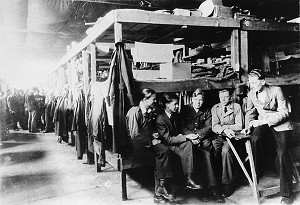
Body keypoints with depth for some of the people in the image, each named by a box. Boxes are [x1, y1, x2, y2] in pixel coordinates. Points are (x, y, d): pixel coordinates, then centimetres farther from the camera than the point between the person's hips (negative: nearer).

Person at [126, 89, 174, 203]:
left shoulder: (149, 112, 12)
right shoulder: (134, 112, -15)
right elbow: (135, 135, -20)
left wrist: (153, 134, 6)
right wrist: (151, 141, -14)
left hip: (148, 143, 7)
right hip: (135, 146, -7)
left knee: (164, 150, -21)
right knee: (161, 155, -22)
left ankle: (160, 187, -20)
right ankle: (160, 188, -8)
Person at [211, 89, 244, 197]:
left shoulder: (236, 107, 5)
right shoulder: (215, 108, 12)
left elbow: (239, 126, -2)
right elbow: (214, 126, 1)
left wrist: (223, 127, -8)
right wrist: (224, 130, -18)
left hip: (231, 136, -2)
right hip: (219, 137, 3)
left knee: (225, 151, -32)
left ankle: (227, 184, -20)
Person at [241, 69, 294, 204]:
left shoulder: (276, 91, -7)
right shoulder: (251, 94, 7)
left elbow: (284, 112, -11)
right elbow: (250, 112, 16)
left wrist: (265, 120, -22)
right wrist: (248, 126, -3)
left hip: (280, 125, -3)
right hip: (263, 124, 3)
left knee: (282, 153, -21)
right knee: (255, 139, -32)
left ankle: (287, 193, -8)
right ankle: (257, 174, -15)